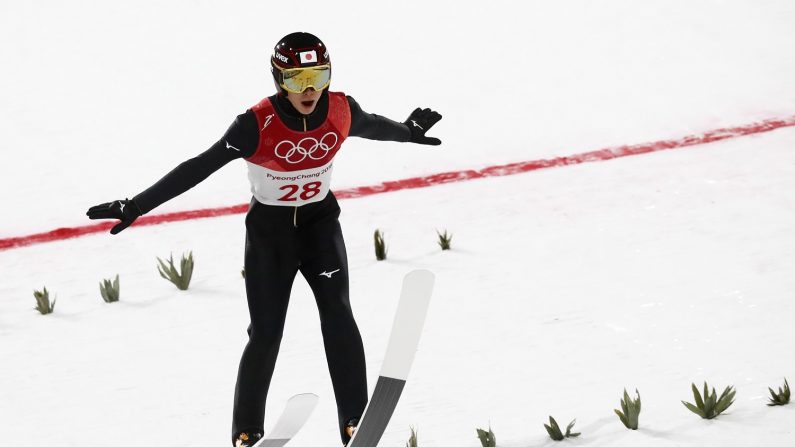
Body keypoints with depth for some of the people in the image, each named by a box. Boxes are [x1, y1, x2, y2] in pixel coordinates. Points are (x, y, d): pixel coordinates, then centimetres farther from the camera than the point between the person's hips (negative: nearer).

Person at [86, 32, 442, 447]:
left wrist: (409, 131, 31)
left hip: (320, 222, 2)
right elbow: (199, 167, -25)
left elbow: (372, 125, 11)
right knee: (266, 333, 0)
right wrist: (136, 207, -28)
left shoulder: (341, 111, -14)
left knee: (338, 314, -17)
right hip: (269, 229, -2)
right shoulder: (258, 124, -26)